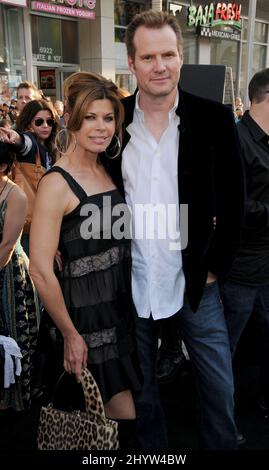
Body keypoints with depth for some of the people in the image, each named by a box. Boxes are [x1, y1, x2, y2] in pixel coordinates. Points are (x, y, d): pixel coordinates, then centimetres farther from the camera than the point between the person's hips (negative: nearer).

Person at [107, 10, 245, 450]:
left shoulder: (214, 118, -7)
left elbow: (232, 198, -1)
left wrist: (217, 263, -3)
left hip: (195, 281, -1)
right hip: (130, 283, 2)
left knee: (219, 388, 13)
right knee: (141, 389, 20)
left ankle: (221, 445, 41)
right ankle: (153, 448, 45)